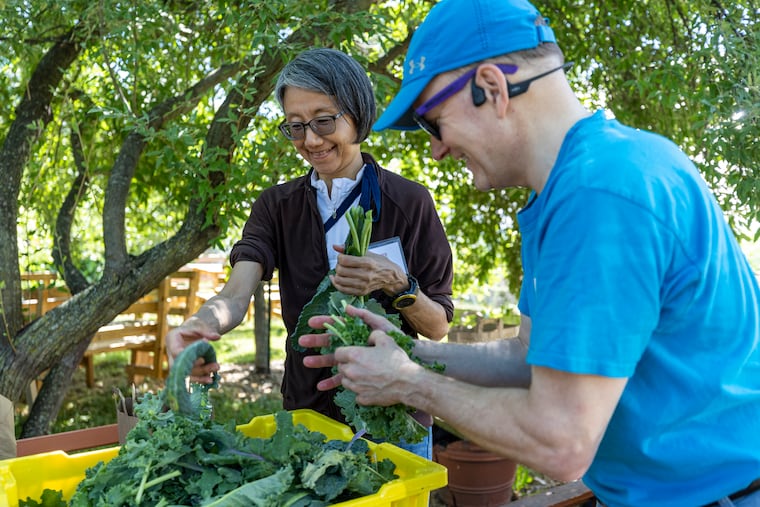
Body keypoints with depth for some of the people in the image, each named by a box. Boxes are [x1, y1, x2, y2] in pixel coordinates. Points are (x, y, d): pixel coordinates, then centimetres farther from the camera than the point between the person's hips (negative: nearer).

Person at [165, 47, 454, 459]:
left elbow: (438, 327, -7)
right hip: (307, 414, 2)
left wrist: (396, 285, -26)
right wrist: (202, 323, -38)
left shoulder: (409, 202, -9)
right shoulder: (276, 206, -1)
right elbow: (238, 293, -17)